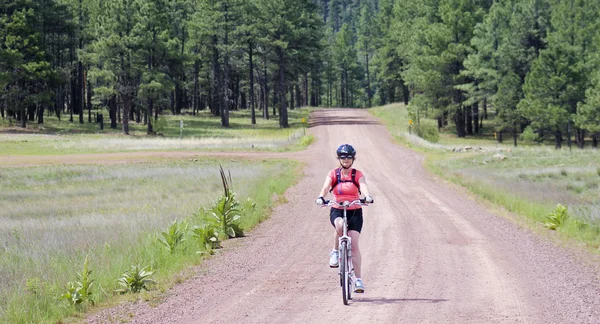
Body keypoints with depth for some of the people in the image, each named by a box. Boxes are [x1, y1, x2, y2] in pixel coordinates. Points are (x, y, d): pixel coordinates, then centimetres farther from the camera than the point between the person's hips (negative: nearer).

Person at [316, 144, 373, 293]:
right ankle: (335, 252, -11)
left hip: (354, 212, 0)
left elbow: (363, 186, -17)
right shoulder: (333, 174, 3)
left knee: (354, 244, -12)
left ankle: (358, 279, -9)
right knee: (340, 225, -37)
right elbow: (326, 187, -13)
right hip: (337, 211, 0)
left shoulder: (357, 175, 2)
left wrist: (367, 196, -40)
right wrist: (321, 197, -35)